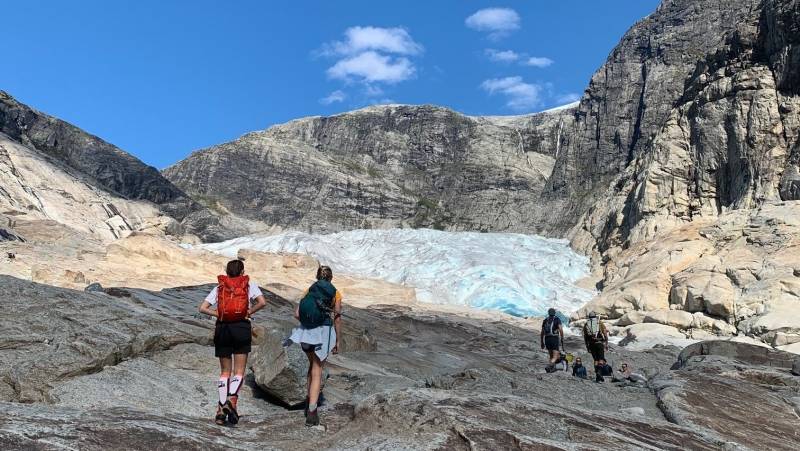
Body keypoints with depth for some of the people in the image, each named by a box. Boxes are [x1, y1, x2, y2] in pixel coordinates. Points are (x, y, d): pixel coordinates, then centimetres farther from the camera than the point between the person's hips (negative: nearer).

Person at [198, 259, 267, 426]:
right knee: (239, 371, 3)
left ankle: (221, 409, 6)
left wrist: (219, 314, 5)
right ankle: (232, 399, -21)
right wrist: (249, 312, 2)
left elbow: (203, 308, 2)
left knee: (225, 371, 12)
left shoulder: (219, 287, 11)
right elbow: (262, 302, -11)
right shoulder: (250, 285, 6)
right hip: (242, 327, -2)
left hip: (222, 328, 2)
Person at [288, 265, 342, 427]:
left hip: (306, 332, 3)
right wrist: (337, 341, 5)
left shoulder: (309, 290, 10)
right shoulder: (335, 293, 3)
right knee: (317, 370, 1)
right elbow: (337, 318, -1)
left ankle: (310, 400, 26)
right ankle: (311, 411, -7)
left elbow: (297, 314, 3)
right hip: (324, 332, -3)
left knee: (313, 364, 26)